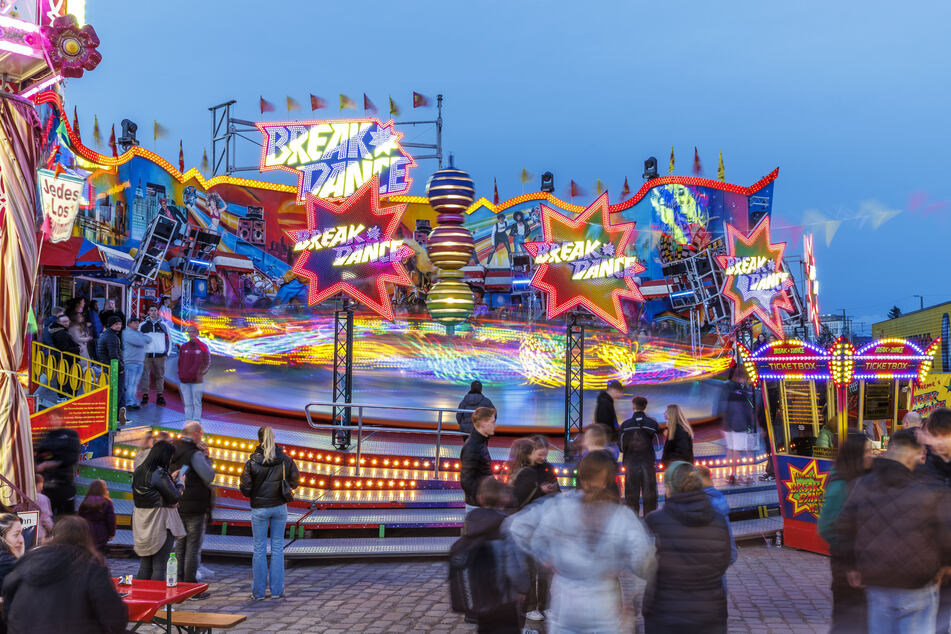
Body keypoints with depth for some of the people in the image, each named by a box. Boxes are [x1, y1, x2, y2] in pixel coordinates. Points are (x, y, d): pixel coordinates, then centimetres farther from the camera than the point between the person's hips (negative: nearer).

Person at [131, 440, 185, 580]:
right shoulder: (160, 474, -18)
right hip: (161, 523, -8)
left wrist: (171, 479, 18)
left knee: (144, 565, 15)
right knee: (159, 566, -1)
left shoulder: (138, 472, 6)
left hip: (141, 522, 8)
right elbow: (175, 497, -15)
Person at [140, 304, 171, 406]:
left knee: (160, 376, 3)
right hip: (146, 355, -1)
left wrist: (166, 352, 9)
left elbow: (168, 340, 17)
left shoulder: (163, 325, 11)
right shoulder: (143, 325, 8)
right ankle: (145, 396, -2)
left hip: (160, 355, 1)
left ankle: (160, 396, 8)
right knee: (144, 375, -6)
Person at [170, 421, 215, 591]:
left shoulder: (173, 451, 9)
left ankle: (179, 583, 18)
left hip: (177, 505, 7)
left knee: (180, 546, 15)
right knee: (193, 547, -3)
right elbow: (209, 477, -14)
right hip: (195, 507, -7)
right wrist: (206, 458, -3)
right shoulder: (194, 454, -15)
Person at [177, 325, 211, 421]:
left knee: (196, 402, -1)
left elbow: (207, 363, 4)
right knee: (187, 403, 5)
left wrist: (200, 373, -4)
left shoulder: (202, 347, 1)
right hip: (184, 381, 3)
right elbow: (180, 363, 14)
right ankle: (188, 420, 9)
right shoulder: (183, 347, 9)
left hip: (197, 381, -3)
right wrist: (180, 375, 5)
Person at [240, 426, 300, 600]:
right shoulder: (285, 460, -5)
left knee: (259, 548, 6)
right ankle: (277, 590, 10)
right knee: (277, 547, 8)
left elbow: (245, 489, -11)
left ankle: (258, 592, 10)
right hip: (279, 507, 2)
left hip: (259, 509, -2)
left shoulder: (252, 462, -12)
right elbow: (294, 481, 4)